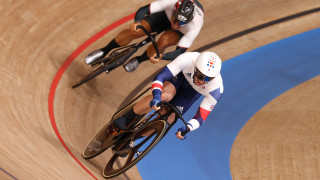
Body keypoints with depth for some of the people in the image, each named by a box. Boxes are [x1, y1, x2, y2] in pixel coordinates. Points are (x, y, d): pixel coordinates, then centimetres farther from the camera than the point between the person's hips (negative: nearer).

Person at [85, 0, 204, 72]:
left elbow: (180, 52, -38)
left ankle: (139, 60, -1)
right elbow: (143, 10, -33)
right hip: (165, 14, 1)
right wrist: (136, 22, -55)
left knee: (164, 41, -33)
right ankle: (104, 52, 7)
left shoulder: (195, 26, -42)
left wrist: (161, 57, -56)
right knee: (135, 31, -17)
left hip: (182, 33, -1)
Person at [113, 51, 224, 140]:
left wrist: (187, 128, -49)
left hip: (193, 91, 1)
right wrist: (156, 95, -59)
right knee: (165, 96, -36)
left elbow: (201, 117, -30)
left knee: (168, 119, -17)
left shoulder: (216, 89, -36)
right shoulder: (187, 60, -40)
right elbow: (160, 77, -40)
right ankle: (125, 119, -18)